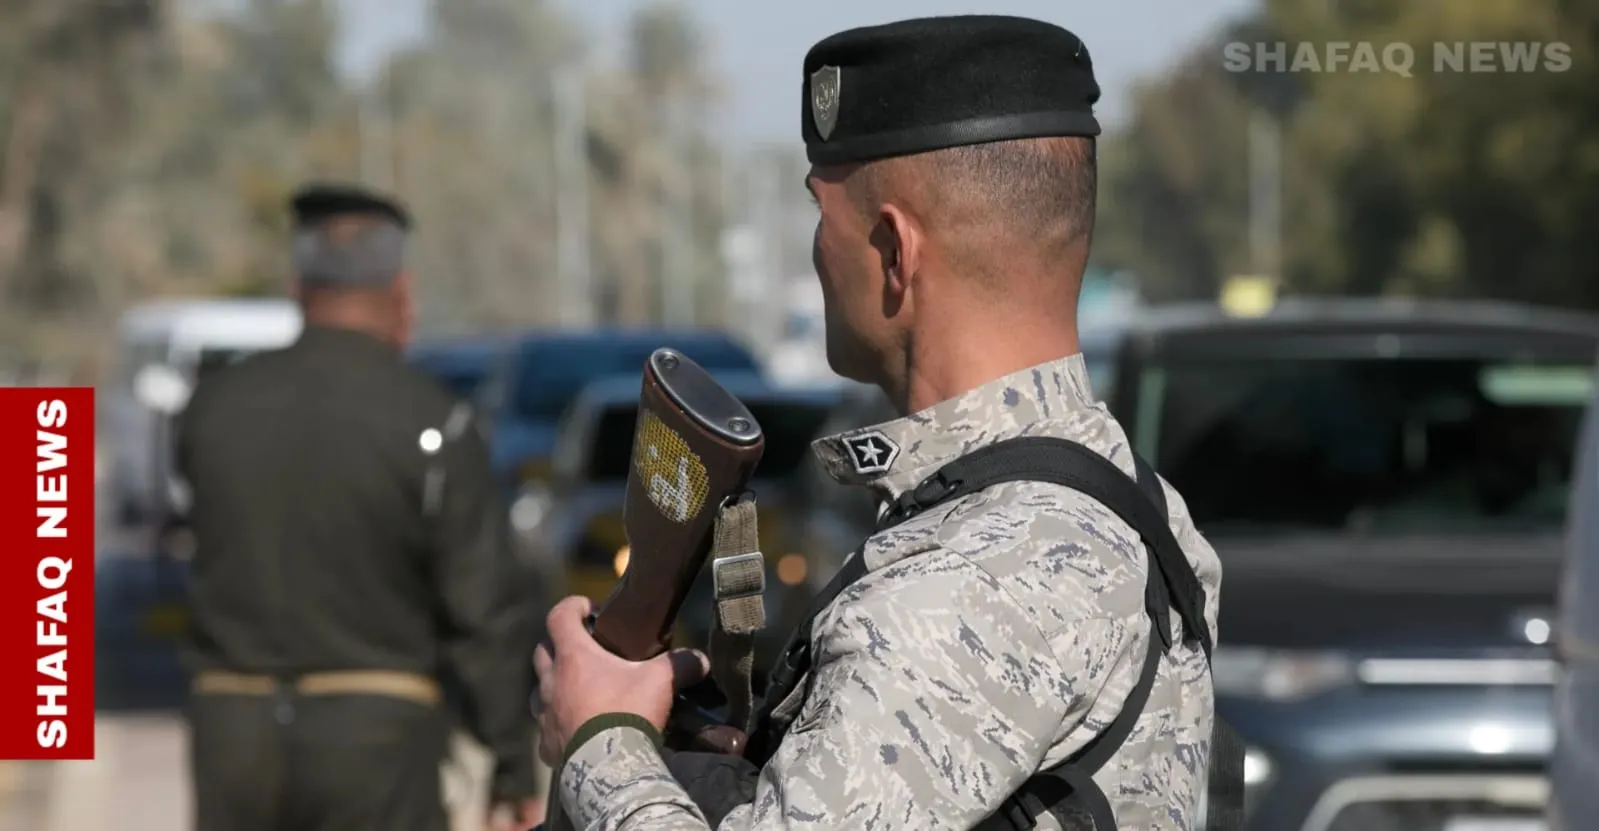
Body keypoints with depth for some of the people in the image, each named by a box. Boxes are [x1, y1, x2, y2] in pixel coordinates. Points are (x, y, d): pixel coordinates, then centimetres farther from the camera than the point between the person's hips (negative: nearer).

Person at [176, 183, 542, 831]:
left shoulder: (214, 409, 4)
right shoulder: (431, 424, -9)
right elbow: (489, 612, -10)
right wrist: (516, 776, -4)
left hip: (235, 729, 4)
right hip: (374, 738, -4)